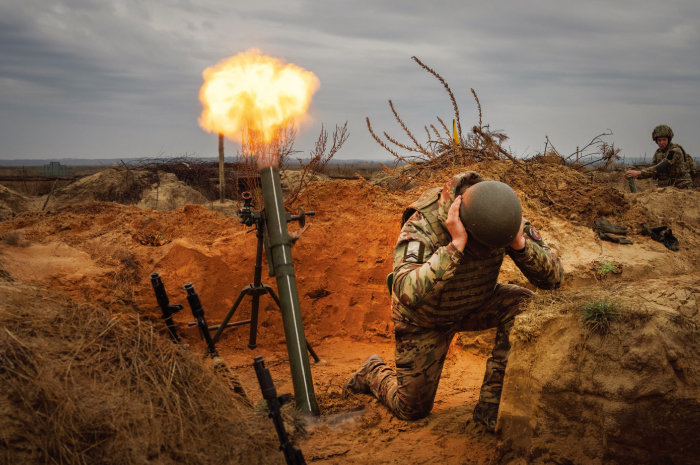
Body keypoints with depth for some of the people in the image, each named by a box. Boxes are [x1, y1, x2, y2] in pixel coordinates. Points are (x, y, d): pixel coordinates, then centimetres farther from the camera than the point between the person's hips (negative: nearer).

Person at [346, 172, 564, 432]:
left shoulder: (503, 219, -24)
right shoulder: (422, 226, -38)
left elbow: (553, 277, -22)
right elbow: (407, 293, -52)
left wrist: (520, 243, -40)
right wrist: (456, 245, -54)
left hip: (476, 304, 4)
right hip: (425, 318, -3)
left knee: (523, 306, -27)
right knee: (411, 410, 4)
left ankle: (491, 404, -17)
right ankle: (374, 372, 37)